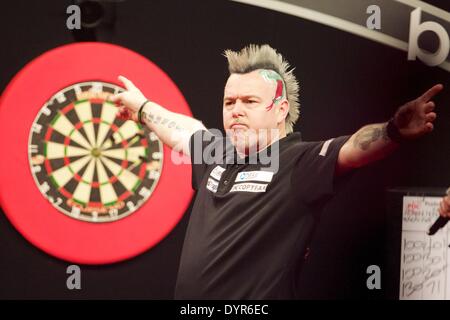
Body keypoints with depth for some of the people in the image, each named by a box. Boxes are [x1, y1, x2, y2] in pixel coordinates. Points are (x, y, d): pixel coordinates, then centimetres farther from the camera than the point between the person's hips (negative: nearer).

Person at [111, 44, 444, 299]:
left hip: (259, 295, -6)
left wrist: (394, 131, -51)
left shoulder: (300, 161, -14)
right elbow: (182, 128, 25)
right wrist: (141, 107, 39)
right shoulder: (218, 153, 6)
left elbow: (352, 149, -32)